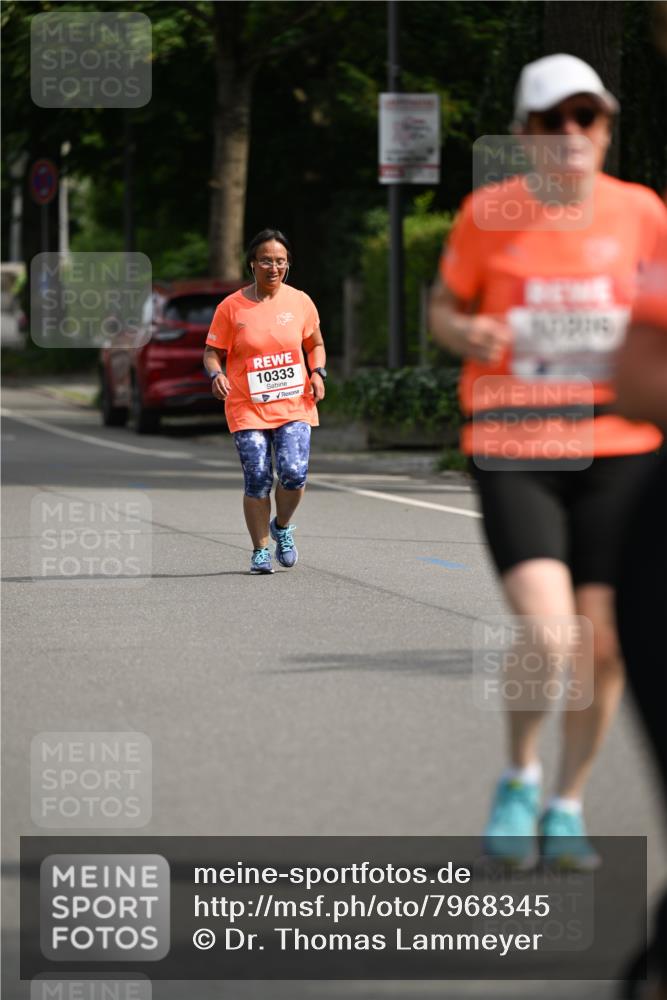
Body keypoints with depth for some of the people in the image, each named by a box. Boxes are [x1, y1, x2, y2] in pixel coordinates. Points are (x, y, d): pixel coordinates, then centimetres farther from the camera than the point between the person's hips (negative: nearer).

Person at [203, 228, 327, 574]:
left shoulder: (300, 302, 5)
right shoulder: (231, 307, -2)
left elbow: (315, 344, 18)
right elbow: (212, 352, 4)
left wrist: (318, 373, 0)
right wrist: (216, 374, -17)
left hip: (294, 405, 1)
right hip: (247, 407, -1)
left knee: (294, 473, -14)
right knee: (257, 480, -7)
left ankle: (282, 526, 17)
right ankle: (261, 550, 10)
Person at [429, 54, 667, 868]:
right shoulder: (487, 213, -3)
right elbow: (443, 308, 10)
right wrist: (467, 334, -13)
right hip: (512, 452, -2)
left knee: (601, 644, 1)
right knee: (547, 638, -18)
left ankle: (567, 807, 24)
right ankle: (519, 779, 11)